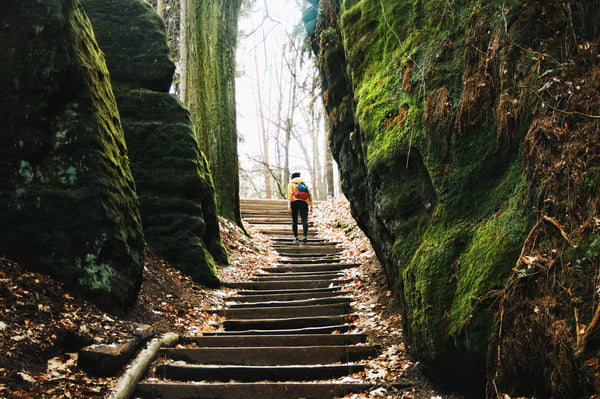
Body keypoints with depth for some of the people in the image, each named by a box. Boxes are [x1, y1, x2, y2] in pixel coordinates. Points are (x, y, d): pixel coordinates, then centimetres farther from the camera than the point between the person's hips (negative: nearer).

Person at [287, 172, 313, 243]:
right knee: (304, 220, -8)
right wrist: (311, 206, 14)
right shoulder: (304, 184, 25)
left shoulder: (291, 184, 16)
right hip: (304, 203, 1)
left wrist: (289, 205, -9)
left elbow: (290, 194, -1)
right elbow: (310, 195, 15)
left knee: (294, 221, 8)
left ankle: (295, 237, 5)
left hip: (295, 202, -1)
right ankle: (304, 236, -28)